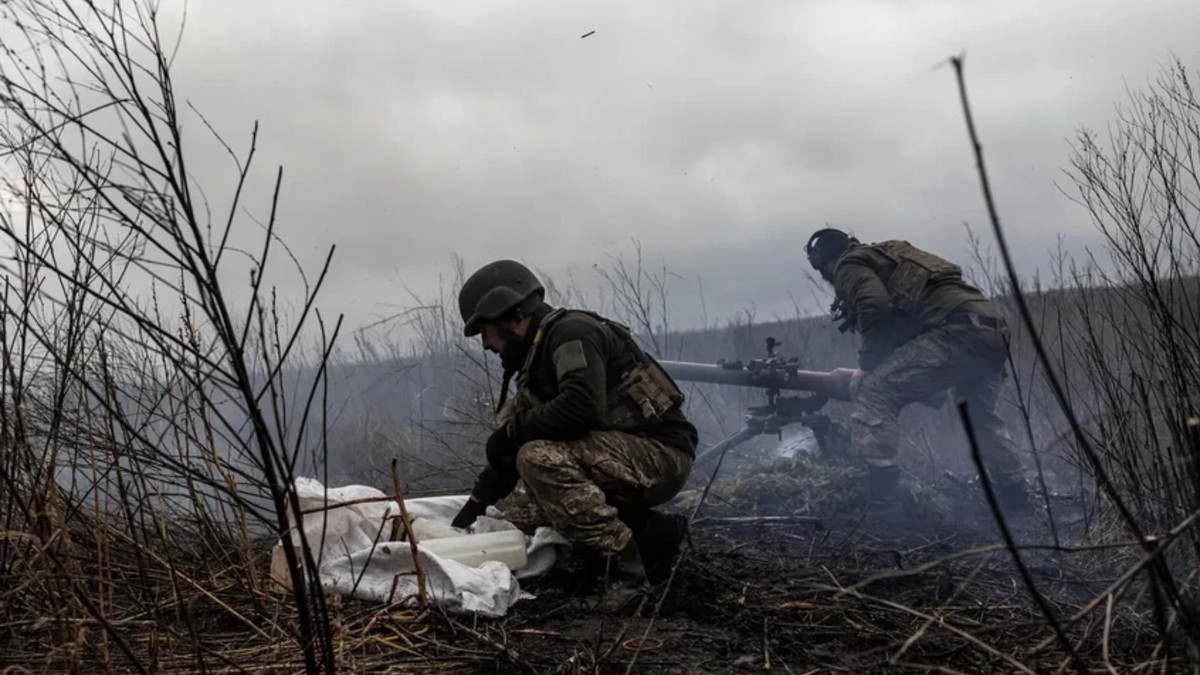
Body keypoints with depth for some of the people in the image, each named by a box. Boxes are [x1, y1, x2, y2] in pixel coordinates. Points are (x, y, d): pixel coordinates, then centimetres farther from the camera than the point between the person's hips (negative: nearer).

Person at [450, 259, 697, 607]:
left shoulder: (571, 331, -14)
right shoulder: (539, 356, 16)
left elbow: (581, 407, -31)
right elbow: (511, 449, 21)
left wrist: (514, 431, -16)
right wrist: (474, 505, 20)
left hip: (660, 453, -10)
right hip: (628, 452, 10)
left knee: (540, 459, -25)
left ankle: (625, 572, -19)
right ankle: (650, 532, 11)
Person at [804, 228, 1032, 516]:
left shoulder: (849, 266, 8)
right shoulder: (889, 256, 35)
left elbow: (876, 308, -11)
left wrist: (870, 361, 1)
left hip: (959, 329, -9)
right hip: (994, 331, 9)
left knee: (874, 392, -7)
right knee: (981, 415, 30)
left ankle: (878, 501, -13)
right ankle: (1016, 501, 40)